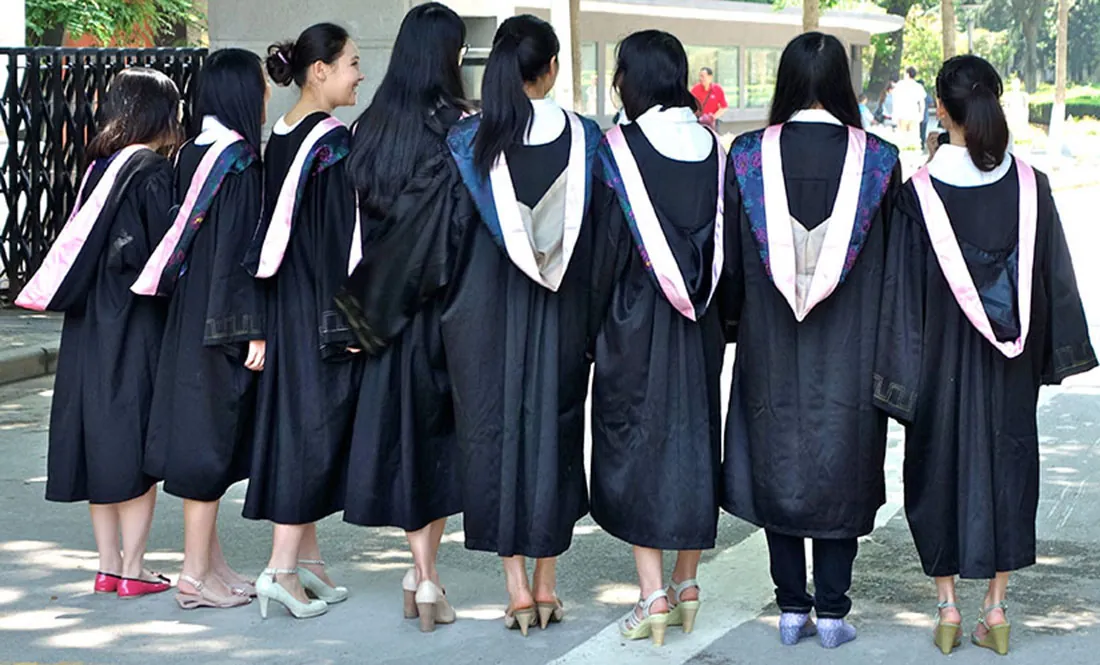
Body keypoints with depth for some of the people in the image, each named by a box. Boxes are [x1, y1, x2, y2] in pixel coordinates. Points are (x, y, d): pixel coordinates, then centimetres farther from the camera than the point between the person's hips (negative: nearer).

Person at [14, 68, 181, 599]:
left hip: (90, 328, 7)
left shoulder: (99, 168, 9)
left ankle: (108, 564, 15)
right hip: (138, 328, -7)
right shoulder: (153, 172, -13)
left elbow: (80, 248, 14)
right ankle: (132, 568, 3)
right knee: (137, 445, 0)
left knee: (102, 442, 10)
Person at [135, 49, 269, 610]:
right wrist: (252, 329, -18)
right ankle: (195, 575, 2)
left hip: (190, 314, 9)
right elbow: (241, 249, -19)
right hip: (223, 321, -9)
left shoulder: (193, 156, 9)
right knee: (211, 436, -3)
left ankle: (209, 560, 22)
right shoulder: (240, 162, -16)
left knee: (204, 437, 13)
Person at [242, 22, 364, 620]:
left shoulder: (280, 138, 9)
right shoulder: (332, 140, -16)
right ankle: (283, 568, -4)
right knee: (316, 423, -4)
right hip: (323, 307, -8)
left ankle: (306, 555, 20)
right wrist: (351, 318, -17)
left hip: (286, 302, 9)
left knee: (295, 419, 12)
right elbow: (343, 235, -19)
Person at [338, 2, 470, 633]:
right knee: (441, 425, 6)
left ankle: (423, 573, 13)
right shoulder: (459, 125, -11)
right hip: (447, 292, -4)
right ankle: (426, 574, 9)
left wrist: (362, 311, 12)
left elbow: (359, 215, 6)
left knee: (400, 423, 10)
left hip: (385, 295, 4)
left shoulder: (371, 126, 4)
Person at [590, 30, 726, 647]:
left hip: (636, 319, -4)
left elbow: (607, 241, -11)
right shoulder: (712, 148, 1)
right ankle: (688, 583, 19)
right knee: (695, 439, 14)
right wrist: (711, 310, 15)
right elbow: (724, 239, 6)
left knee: (635, 441, 4)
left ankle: (653, 594, -1)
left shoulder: (619, 148, -13)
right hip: (699, 325, 4)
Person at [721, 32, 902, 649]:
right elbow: (893, 261, -1)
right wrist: (886, 339, 12)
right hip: (850, 348, 0)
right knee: (842, 472, 9)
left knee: (778, 468, 11)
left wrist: (735, 320, 17)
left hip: (771, 347, 1)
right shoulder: (877, 159, -8)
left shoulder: (748, 156, -6)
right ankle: (832, 611, 13)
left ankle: (792, 608, 16)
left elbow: (732, 257, 2)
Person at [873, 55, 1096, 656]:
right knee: (1006, 465, 13)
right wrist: (1050, 355, 12)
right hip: (1009, 368, 2)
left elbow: (902, 290, -10)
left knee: (941, 467, 12)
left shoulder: (919, 194, -14)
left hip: (941, 357, -2)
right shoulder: (1029, 187, -7)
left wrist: (898, 373, -4)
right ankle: (995, 608, 16)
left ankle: (948, 606, 15)